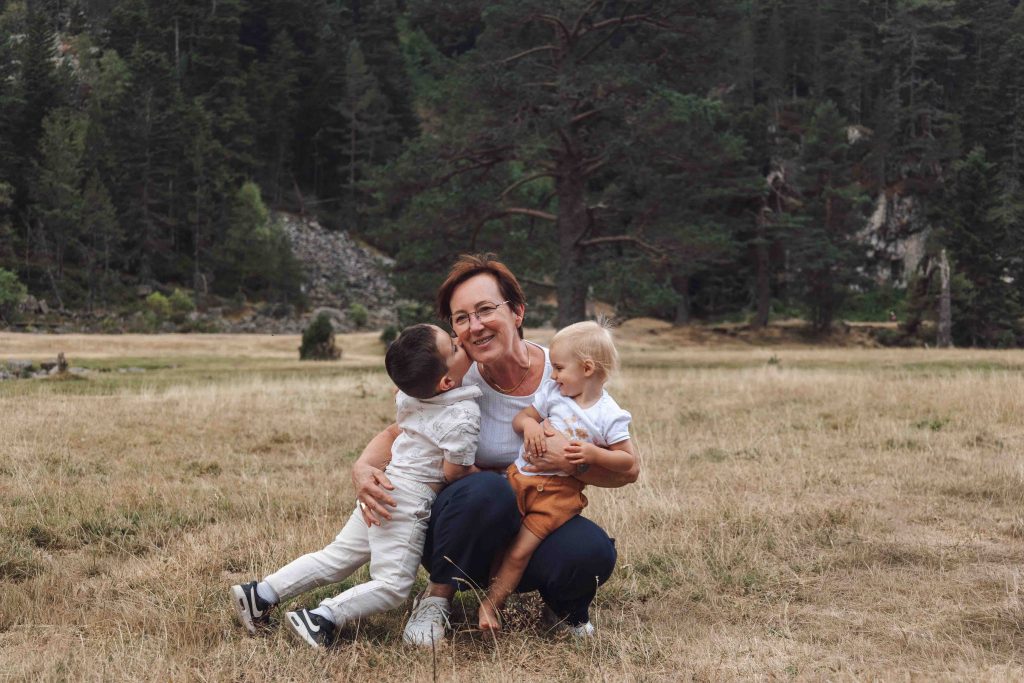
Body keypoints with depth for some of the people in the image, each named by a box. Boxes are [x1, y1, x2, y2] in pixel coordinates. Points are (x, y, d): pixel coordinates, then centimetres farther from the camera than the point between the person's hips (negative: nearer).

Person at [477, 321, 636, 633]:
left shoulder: (610, 416, -6)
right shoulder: (553, 393, 6)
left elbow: (628, 460, -4)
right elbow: (519, 418, 9)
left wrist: (594, 453, -19)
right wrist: (528, 423, -15)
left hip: (559, 490, -4)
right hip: (521, 475, 5)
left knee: (520, 550, -9)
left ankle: (490, 604, 1)